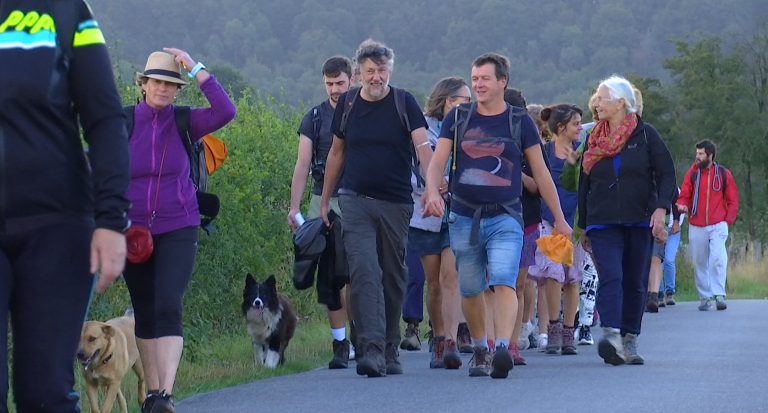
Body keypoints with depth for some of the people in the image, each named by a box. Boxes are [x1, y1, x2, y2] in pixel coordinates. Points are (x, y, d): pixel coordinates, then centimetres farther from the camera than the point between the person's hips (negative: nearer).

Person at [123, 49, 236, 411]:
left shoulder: (185, 122, -2)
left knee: (168, 307, -17)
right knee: (144, 311, 10)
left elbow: (226, 112, -19)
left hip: (178, 229, -2)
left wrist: (196, 69, -17)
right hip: (134, 230, 2)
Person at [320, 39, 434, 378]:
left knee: (393, 277, 8)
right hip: (356, 201, 1)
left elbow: (422, 146, -14)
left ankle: (389, 350, 21)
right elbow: (337, 153, 16)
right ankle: (371, 349, -20)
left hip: (396, 203, 0)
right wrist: (324, 201, 17)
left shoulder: (404, 103, -2)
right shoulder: (347, 103, 6)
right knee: (364, 273, -14)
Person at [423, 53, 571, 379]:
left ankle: (503, 349, -31)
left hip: (505, 219, -2)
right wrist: (432, 192, -22)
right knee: (470, 289, 11)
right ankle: (480, 350, 29)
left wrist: (559, 219, 10)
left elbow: (541, 172, 8)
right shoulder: (457, 118, 6)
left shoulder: (520, 122, 3)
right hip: (464, 217, 2)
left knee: (504, 283, -20)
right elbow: (437, 161, 0)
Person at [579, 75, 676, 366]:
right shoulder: (594, 139, 11)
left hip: (640, 222, 0)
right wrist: (583, 227, 16)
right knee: (610, 278, -17)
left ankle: (630, 342, 14)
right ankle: (611, 335, -32)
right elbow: (584, 184, 16)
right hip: (603, 223, 0)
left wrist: (660, 209, -15)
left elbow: (666, 173, 0)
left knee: (635, 282, 4)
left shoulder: (645, 134, 2)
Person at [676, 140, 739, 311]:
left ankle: (719, 295, -16)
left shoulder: (723, 173, 3)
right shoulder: (692, 174, 5)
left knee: (718, 258, -18)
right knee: (699, 263, 4)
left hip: (718, 226, -2)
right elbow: (684, 196, 4)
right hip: (696, 227, 2)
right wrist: (682, 205, -18)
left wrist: (729, 220, -2)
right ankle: (705, 297, 13)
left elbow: (733, 199, 7)